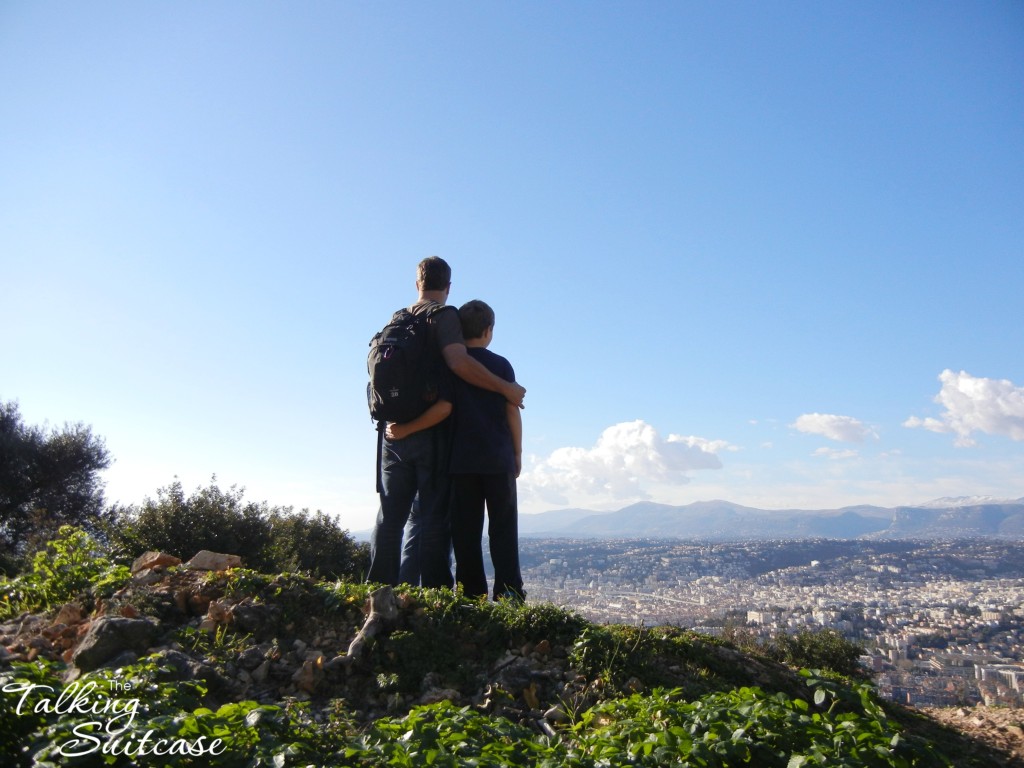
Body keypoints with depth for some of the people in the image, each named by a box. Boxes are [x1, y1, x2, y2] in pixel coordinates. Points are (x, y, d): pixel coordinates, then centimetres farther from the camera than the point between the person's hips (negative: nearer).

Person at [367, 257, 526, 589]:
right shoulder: (444, 315, -5)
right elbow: (459, 363, -21)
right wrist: (506, 388, -14)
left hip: (393, 432, 6)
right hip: (431, 434, -6)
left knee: (390, 514, 8)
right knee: (435, 516, -3)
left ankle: (379, 589, 10)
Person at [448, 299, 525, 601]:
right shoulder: (500, 365, -1)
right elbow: (512, 411, -1)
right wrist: (517, 453, 7)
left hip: (461, 460, 2)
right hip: (498, 459, -1)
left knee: (465, 530, 6)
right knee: (503, 528, 5)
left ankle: (471, 593, 6)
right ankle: (508, 592, 2)